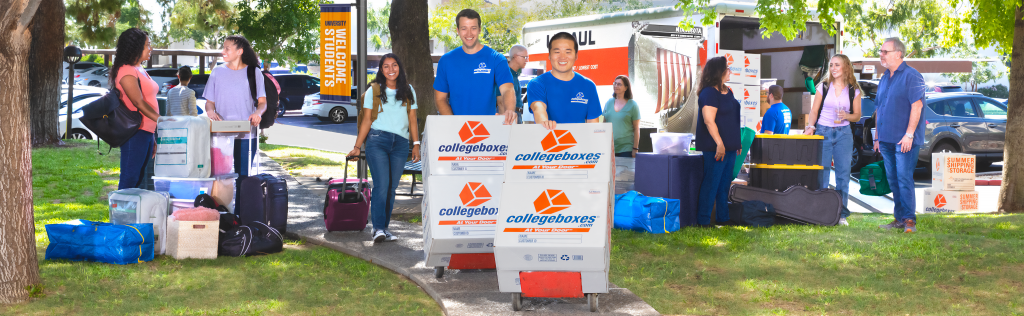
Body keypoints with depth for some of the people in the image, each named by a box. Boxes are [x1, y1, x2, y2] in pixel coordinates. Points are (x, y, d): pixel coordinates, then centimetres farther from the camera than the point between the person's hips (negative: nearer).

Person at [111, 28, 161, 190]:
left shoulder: (140, 70, 19)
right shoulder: (126, 71, -12)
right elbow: (139, 103, -20)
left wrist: (152, 137, 21)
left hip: (146, 133, 10)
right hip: (134, 134, -10)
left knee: (139, 179, 10)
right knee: (129, 180, -8)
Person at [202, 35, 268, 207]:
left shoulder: (253, 73, 5)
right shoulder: (217, 72, 9)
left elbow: (263, 102, 5)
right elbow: (209, 101, 11)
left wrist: (257, 112, -17)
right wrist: (210, 111, -11)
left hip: (246, 135, -1)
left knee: (242, 176, 0)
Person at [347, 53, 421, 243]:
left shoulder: (408, 91, 15)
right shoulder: (374, 91, 9)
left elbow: (412, 120, 15)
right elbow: (366, 120, 7)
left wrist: (416, 144, 6)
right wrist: (357, 147, 2)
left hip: (400, 143, 3)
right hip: (377, 140, -3)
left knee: (391, 188, 2)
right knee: (381, 185, -14)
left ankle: (384, 228, 7)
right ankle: (378, 228, -15)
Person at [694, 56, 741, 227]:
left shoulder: (727, 91, 15)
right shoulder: (709, 93, -14)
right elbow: (709, 121, -20)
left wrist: (736, 143, 20)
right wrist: (719, 144, -22)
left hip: (729, 146, 9)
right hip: (715, 147, -9)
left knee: (725, 183, 13)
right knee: (711, 183, -6)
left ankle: (723, 218, 21)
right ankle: (703, 221, -2)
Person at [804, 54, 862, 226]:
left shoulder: (854, 90, 5)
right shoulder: (823, 87, 5)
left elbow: (857, 115, 8)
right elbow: (814, 111, 6)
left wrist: (846, 116, -13)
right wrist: (810, 127, -11)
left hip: (843, 133, 0)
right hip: (823, 132, 0)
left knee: (843, 173, -1)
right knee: (821, 173, -3)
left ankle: (841, 214, 6)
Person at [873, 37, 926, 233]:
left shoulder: (911, 76, -7)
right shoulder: (884, 79, 17)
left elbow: (917, 106, -15)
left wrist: (909, 134, -20)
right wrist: (877, 136, 18)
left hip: (904, 140, -8)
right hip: (887, 139, 8)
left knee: (904, 179, -10)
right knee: (892, 180, 9)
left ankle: (909, 220, -7)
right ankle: (899, 219, 15)